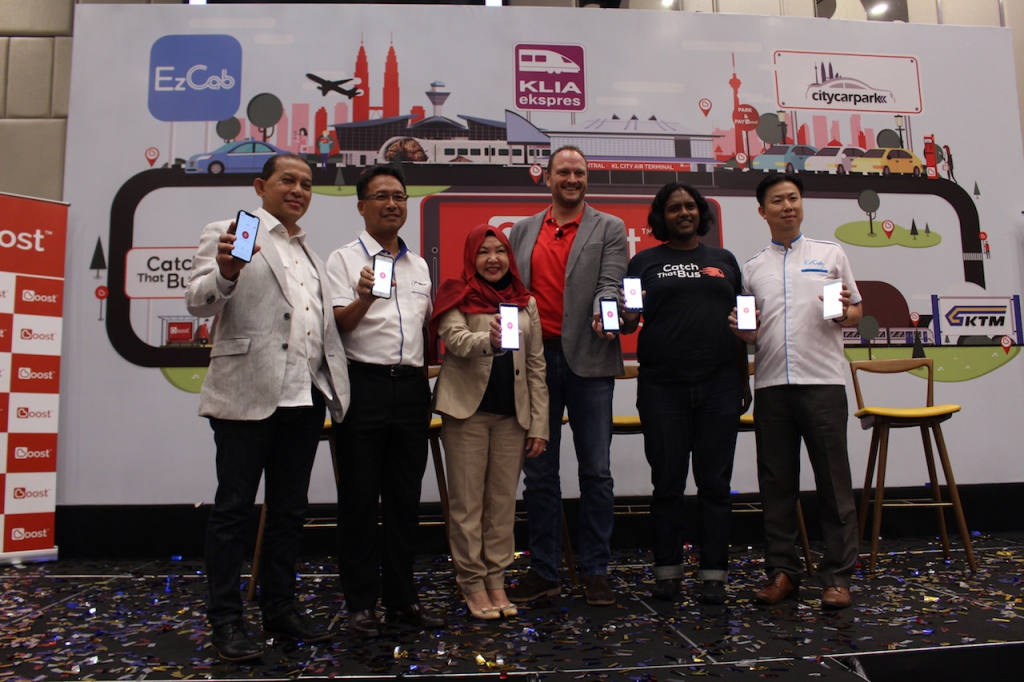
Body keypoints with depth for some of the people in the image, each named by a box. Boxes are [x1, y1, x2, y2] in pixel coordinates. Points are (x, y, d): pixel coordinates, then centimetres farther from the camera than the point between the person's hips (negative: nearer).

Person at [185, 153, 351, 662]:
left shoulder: (310, 253, 21)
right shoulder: (230, 234, 1)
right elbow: (197, 301, -10)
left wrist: (332, 393, 14)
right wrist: (224, 275, -30)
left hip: (304, 398, 7)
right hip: (247, 396, -6)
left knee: (289, 510, 13)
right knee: (234, 510, 3)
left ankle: (280, 610, 26)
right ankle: (225, 621, 14)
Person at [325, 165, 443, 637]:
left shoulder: (419, 265, 17)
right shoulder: (345, 259, 1)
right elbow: (338, 325, -8)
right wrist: (364, 299, -28)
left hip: (412, 386, 5)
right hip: (365, 383, -5)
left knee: (405, 497, 10)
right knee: (360, 498, 2)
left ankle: (401, 597, 22)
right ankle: (361, 602, 14)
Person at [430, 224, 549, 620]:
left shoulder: (525, 302, 11)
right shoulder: (457, 296, 1)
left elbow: (536, 365, 10)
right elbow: (454, 338, -18)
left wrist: (539, 425, 4)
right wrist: (487, 339, -41)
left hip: (512, 413, 4)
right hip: (467, 410, -3)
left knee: (503, 499, 9)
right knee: (467, 501, 4)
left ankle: (496, 579, 21)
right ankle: (472, 582, 16)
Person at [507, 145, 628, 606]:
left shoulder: (609, 229, 6)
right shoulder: (522, 231, 14)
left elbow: (610, 283, -6)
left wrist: (603, 315, -27)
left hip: (588, 361, -2)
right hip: (534, 360, 3)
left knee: (596, 472, 4)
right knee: (539, 473, 8)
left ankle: (595, 572, 17)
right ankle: (543, 572, 20)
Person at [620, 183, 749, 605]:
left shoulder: (723, 261, 15)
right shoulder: (645, 262, 9)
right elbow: (628, 320, 5)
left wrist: (744, 380, 10)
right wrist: (626, 319, -18)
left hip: (718, 384, 2)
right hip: (663, 385, -1)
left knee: (714, 482, 5)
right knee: (667, 482, 5)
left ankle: (714, 572, 15)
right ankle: (667, 570, 18)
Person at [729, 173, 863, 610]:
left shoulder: (830, 254, 10)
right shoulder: (752, 267, 14)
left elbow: (856, 311, 11)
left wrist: (844, 315, -10)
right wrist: (743, 330, -6)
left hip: (822, 380, -2)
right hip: (771, 383, 2)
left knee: (833, 480, 0)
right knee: (776, 482, 7)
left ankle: (837, 575, 10)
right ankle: (782, 570, 17)